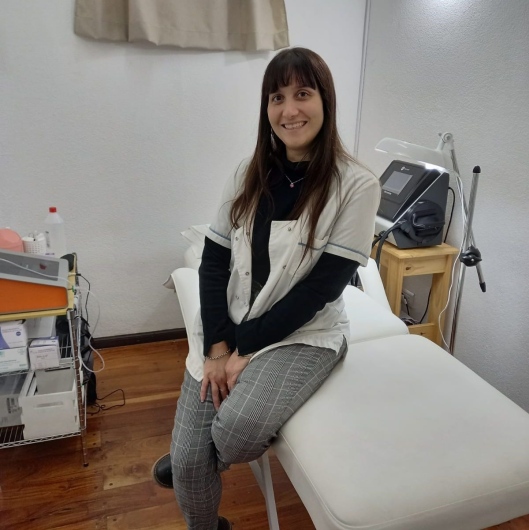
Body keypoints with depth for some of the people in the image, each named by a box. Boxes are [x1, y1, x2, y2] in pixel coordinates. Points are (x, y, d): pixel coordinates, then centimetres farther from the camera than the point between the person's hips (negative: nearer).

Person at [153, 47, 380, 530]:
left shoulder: (356, 185, -10)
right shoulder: (248, 174, 3)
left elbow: (321, 287, -13)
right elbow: (213, 262, 1)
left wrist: (245, 349, -13)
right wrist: (217, 347, -10)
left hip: (304, 334, -3)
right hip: (226, 331, 4)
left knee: (236, 430, -28)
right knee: (188, 462, -7)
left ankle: (206, 460, 11)